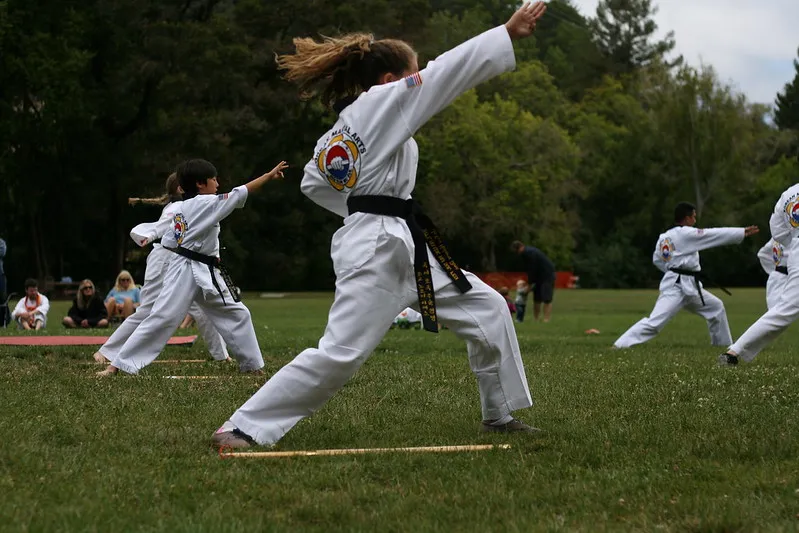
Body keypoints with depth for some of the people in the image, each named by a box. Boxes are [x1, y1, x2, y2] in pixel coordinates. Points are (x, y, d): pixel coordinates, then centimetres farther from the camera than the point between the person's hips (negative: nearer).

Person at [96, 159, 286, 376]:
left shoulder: (182, 209, 13)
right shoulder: (206, 203, -12)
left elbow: (168, 243, 14)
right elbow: (241, 192, -13)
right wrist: (270, 175, -9)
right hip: (185, 273, -10)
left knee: (237, 314, 10)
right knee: (161, 318, -11)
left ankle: (253, 365, 19)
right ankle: (116, 365, -8)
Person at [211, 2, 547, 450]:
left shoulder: (342, 128, 17)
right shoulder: (380, 102, -8)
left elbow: (314, 183, 25)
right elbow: (446, 71, -10)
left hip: (405, 248, 11)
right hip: (377, 249, -11)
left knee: (487, 309, 10)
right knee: (341, 354, -15)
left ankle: (500, 415, 21)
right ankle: (242, 428, -8)